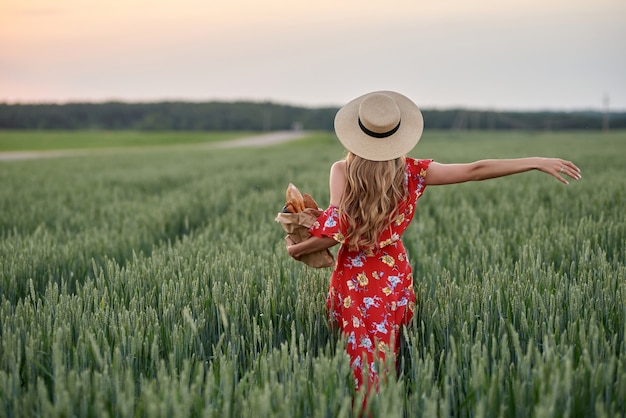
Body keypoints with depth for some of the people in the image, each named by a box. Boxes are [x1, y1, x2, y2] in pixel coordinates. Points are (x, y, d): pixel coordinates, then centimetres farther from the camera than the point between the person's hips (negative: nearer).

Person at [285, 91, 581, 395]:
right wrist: (537, 162, -1)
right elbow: (475, 170, -5)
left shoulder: (342, 171, -13)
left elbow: (336, 231, -19)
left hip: (354, 276, -2)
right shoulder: (411, 172, -6)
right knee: (385, 360, 17)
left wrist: (296, 249, -3)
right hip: (394, 275, 2)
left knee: (364, 365, 6)